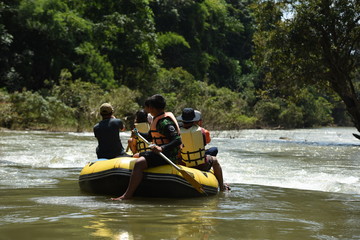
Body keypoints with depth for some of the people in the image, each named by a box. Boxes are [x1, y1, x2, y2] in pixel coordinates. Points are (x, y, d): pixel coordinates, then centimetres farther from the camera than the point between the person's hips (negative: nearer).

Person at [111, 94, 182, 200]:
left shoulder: (164, 122, -19)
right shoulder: (157, 119, 13)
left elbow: (178, 140, -29)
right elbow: (150, 137, 25)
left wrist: (162, 148, -40)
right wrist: (138, 134, 8)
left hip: (168, 155, -12)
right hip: (160, 153, 12)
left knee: (139, 163, -30)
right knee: (136, 156, 25)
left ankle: (127, 195, -35)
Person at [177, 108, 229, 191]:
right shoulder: (201, 130, -12)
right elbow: (204, 143, 3)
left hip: (185, 166, 0)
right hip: (202, 165, 0)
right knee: (214, 160, 32)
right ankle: (222, 187, 38)